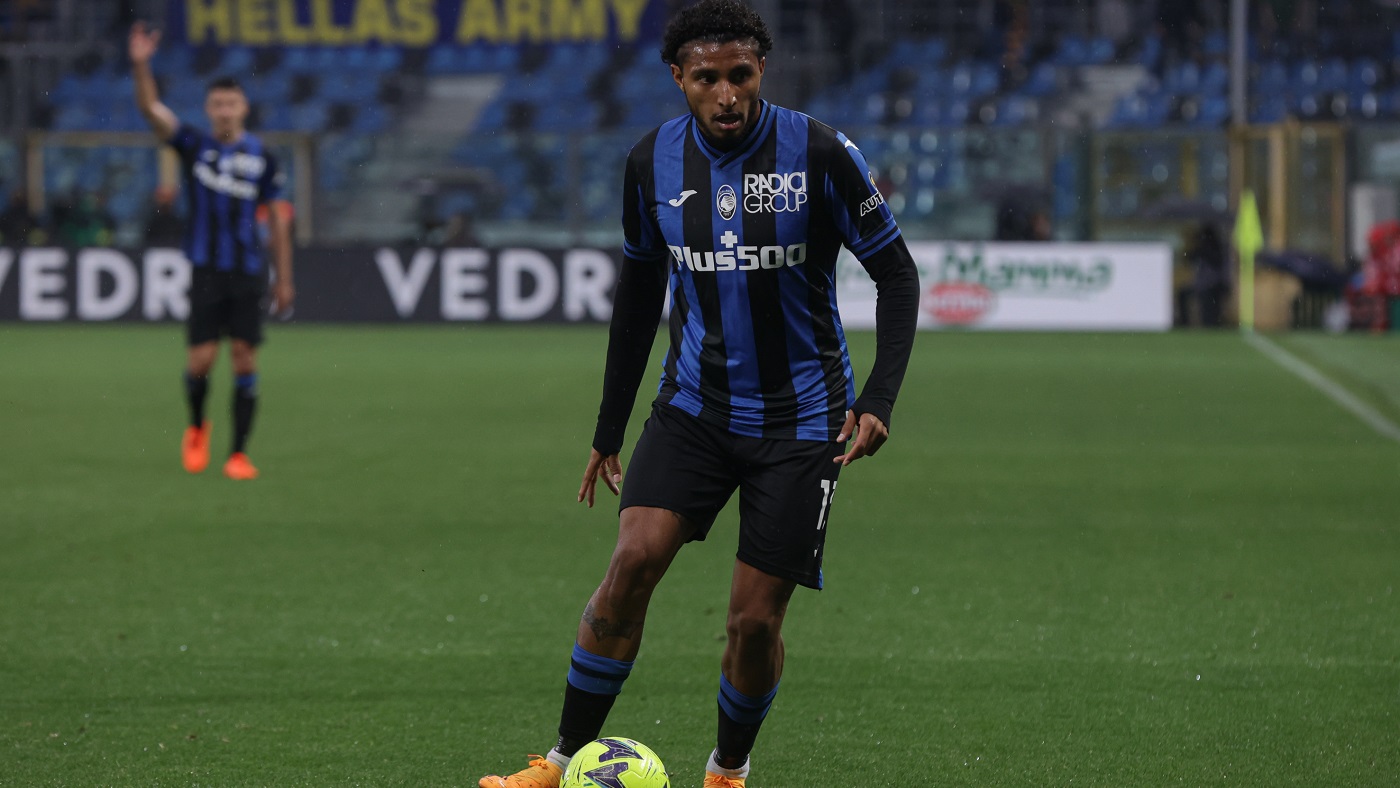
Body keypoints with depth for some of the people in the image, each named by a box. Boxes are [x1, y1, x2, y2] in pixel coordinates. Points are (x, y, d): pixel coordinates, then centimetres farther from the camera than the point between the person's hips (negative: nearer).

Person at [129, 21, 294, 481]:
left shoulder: (262, 158, 5)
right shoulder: (193, 145, 2)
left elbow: (277, 222, 8)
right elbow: (150, 108, -10)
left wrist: (284, 279, 6)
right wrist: (141, 65, -27)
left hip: (248, 273, 1)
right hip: (205, 269, -1)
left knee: (245, 359, -4)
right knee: (201, 360, -7)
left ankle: (239, 454, 1)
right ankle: (197, 429, 23)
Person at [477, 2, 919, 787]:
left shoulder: (821, 154, -13)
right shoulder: (654, 162, -2)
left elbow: (896, 274, -5)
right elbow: (639, 290, 12)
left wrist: (879, 399, -16)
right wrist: (609, 430, 14)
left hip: (799, 419, -2)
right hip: (694, 405, 2)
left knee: (756, 620, -4)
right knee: (634, 560, -17)